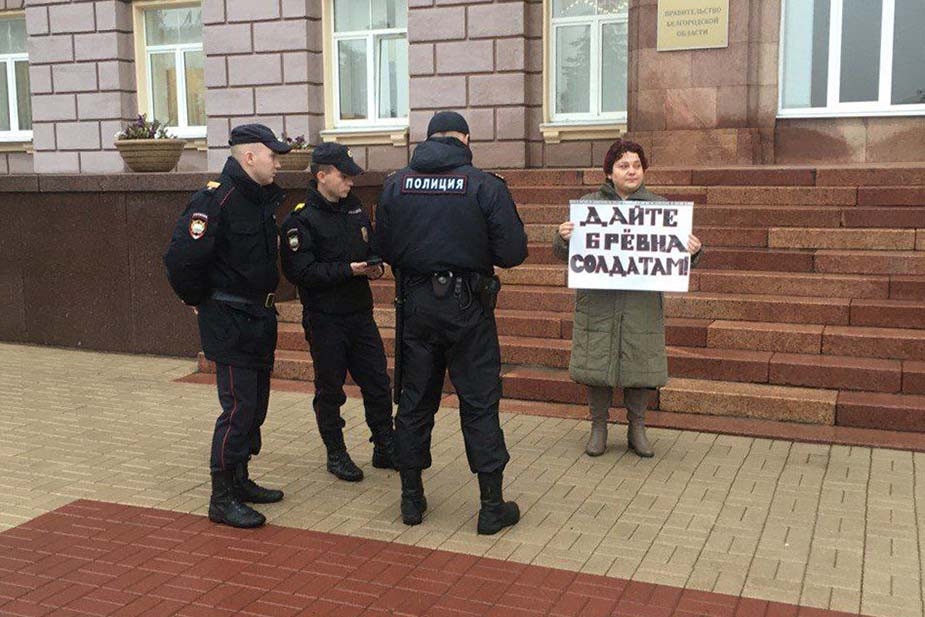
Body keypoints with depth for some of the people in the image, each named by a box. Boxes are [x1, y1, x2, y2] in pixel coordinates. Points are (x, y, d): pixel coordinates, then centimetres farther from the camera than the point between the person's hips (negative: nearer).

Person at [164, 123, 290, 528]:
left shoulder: (262, 199, 10)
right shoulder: (217, 199, -19)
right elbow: (181, 258, -24)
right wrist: (198, 300, -10)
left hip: (258, 319, 9)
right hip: (228, 321, -9)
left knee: (255, 404, 15)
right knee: (239, 408, -7)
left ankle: (239, 480, 30)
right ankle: (221, 499, 3)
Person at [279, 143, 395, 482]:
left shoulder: (355, 209, 10)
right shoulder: (301, 219, -12)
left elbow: (372, 246, 22)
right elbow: (299, 271, -20)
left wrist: (375, 266, -1)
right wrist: (348, 270, -24)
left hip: (360, 313, 6)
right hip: (324, 318, -6)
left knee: (377, 383, 9)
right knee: (329, 390, 6)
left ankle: (385, 448, 22)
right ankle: (336, 454, 21)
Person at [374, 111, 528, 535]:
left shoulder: (396, 184, 2)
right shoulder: (485, 185, -8)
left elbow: (383, 249, 3)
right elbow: (513, 252, -11)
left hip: (414, 305, 3)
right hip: (467, 307, -3)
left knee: (414, 401, 13)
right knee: (479, 404, 5)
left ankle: (412, 499, 22)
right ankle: (492, 506, 11)